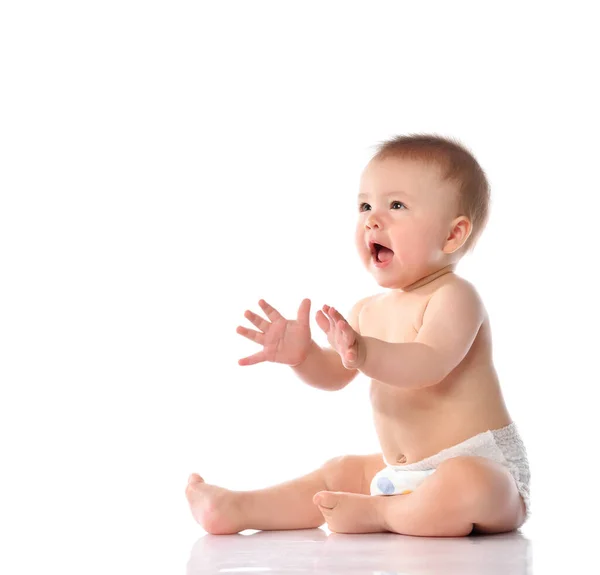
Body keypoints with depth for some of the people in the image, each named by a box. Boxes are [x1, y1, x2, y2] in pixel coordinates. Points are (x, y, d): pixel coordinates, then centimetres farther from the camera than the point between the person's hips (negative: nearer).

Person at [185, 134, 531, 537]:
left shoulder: (454, 296, -16)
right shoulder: (370, 311, 10)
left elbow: (428, 364, -33)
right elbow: (333, 375, 14)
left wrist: (364, 352, -51)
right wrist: (301, 353, -8)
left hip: (486, 466, -9)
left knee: (467, 487, -39)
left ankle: (377, 514, -19)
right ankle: (239, 510, 11)